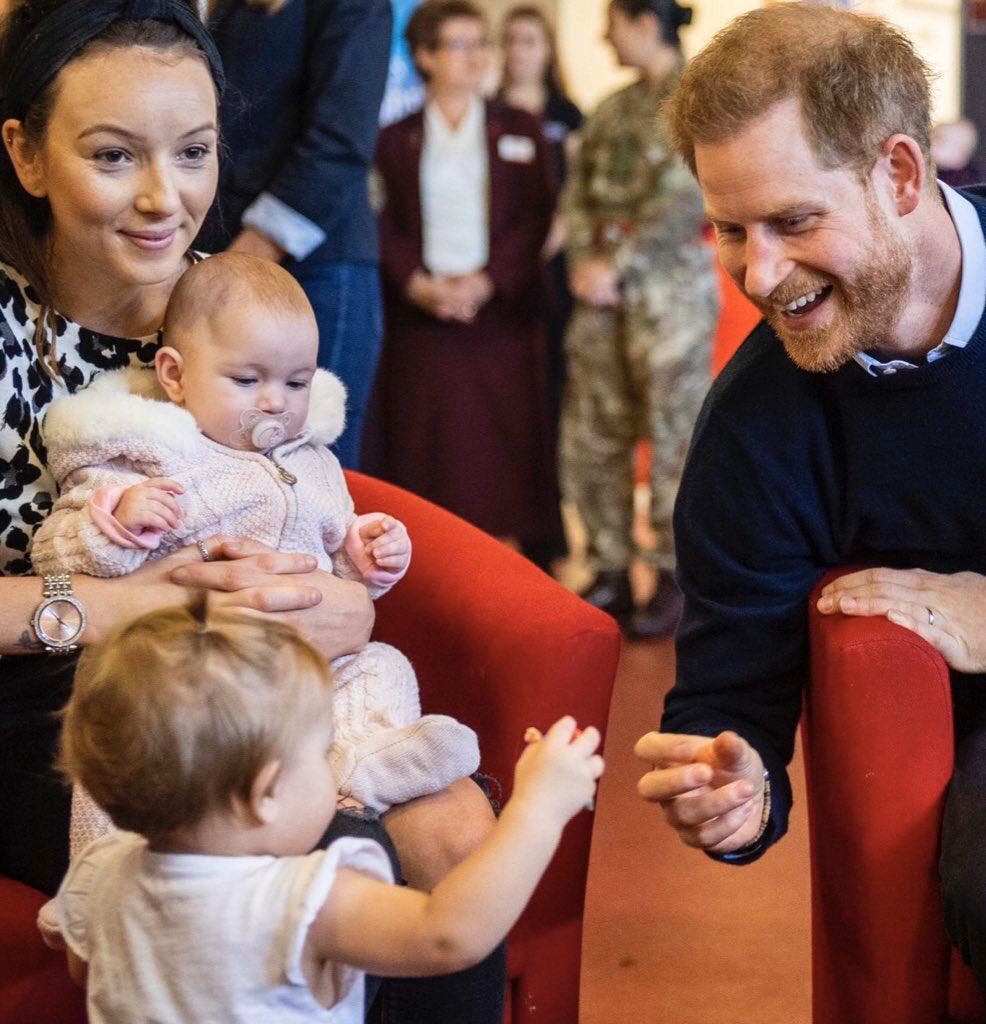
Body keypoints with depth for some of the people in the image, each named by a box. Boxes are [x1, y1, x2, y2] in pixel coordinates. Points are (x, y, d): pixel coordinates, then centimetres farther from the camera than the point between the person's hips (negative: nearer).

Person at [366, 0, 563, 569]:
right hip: (421, 310, 0)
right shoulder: (396, 140, 10)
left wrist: (487, 280, -10)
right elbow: (386, 225, 5)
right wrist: (417, 284, -12)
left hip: (502, 308, 0)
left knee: (509, 446, -3)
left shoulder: (520, 130, 10)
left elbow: (537, 216, 3)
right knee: (427, 447, -2)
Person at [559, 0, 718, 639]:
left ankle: (676, 582, 3)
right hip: (602, 284, 7)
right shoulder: (612, 110, 17)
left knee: (672, 431, -4)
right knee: (592, 434, 5)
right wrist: (585, 261, -3)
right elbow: (579, 193, 14)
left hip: (670, 281, -7)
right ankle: (611, 574, 14)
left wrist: (618, 264, -13)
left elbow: (685, 196, -12)